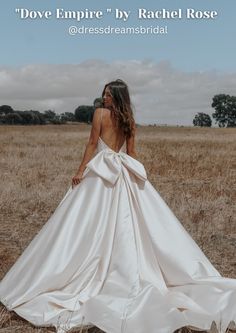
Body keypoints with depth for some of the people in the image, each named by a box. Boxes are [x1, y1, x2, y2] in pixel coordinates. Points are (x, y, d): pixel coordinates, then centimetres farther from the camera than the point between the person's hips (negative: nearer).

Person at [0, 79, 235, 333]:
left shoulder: (100, 113, -6)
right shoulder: (129, 121, 9)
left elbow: (92, 144, -9)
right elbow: (131, 152, 9)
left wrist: (80, 170, -5)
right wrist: (133, 174, 15)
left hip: (101, 168, -5)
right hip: (123, 171, 5)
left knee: (95, 222, -3)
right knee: (126, 221, 8)